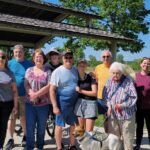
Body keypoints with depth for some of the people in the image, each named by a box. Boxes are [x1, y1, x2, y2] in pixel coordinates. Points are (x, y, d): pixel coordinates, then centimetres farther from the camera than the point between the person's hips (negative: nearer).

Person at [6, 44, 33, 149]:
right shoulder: (9, 63, 6)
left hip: (24, 95, -1)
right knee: (11, 118, 4)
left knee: (23, 118, 6)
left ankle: (25, 137, 25)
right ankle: (11, 139, 17)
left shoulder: (29, 64, 3)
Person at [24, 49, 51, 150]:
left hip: (43, 104, -1)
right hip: (30, 103, 1)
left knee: (41, 127, 10)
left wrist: (36, 94, -17)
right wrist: (31, 93, -18)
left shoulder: (47, 71, 1)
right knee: (30, 127, 4)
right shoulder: (29, 70, 8)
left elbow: (49, 86, -9)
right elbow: (26, 85, 2)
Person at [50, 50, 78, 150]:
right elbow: (52, 90, -12)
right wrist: (55, 106, -15)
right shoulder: (57, 71, -11)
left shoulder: (76, 70, 3)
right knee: (59, 125, 6)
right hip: (62, 102, -5)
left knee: (74, 125, 14)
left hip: (75, 102, 5)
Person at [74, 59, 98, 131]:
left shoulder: (91, 78, -4)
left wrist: (81, 91, -13)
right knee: (81, 128, 8)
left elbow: (95, 93, -9)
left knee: (89, 131, -5)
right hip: (79, 103, 3)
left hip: (90, 103, -3)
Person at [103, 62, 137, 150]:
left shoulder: (128, 81, -10)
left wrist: (123, 105, -17)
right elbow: (105, 95, 8)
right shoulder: (110, 81, 1)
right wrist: (109, 105, -6)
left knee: (127, 136, 8)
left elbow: (133, 97, -9)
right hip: (113, 114, 3)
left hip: (126, 114, -3)